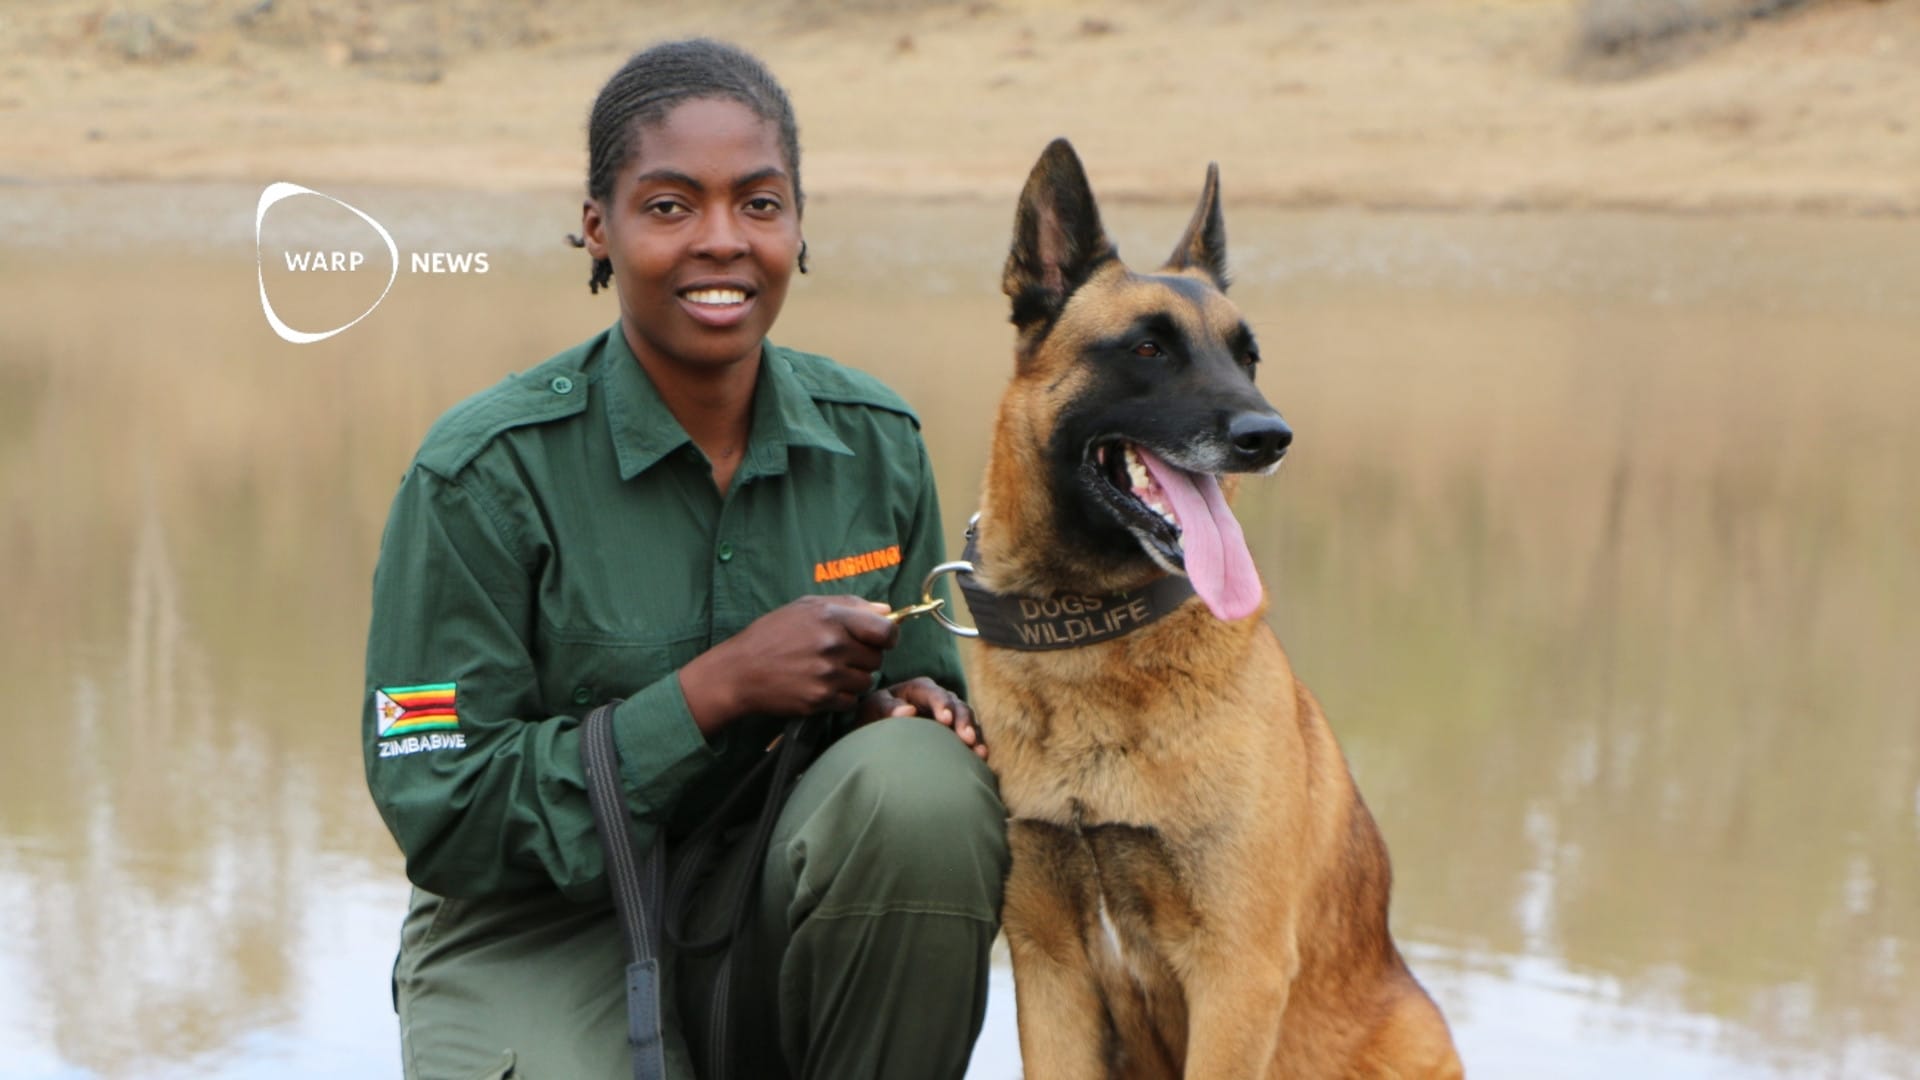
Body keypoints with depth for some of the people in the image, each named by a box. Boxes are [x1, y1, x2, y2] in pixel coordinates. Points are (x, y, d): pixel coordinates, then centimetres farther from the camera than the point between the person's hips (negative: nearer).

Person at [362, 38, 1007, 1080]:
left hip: (782, 904, 3)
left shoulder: (874, 440, 1)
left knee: (926, 784, -28)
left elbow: (924, 685, 13)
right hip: (543, 926, -3)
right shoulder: (484, 471, -12)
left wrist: (901, 710, -13)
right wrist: (717, 687, -22)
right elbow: (438, 809, -13)